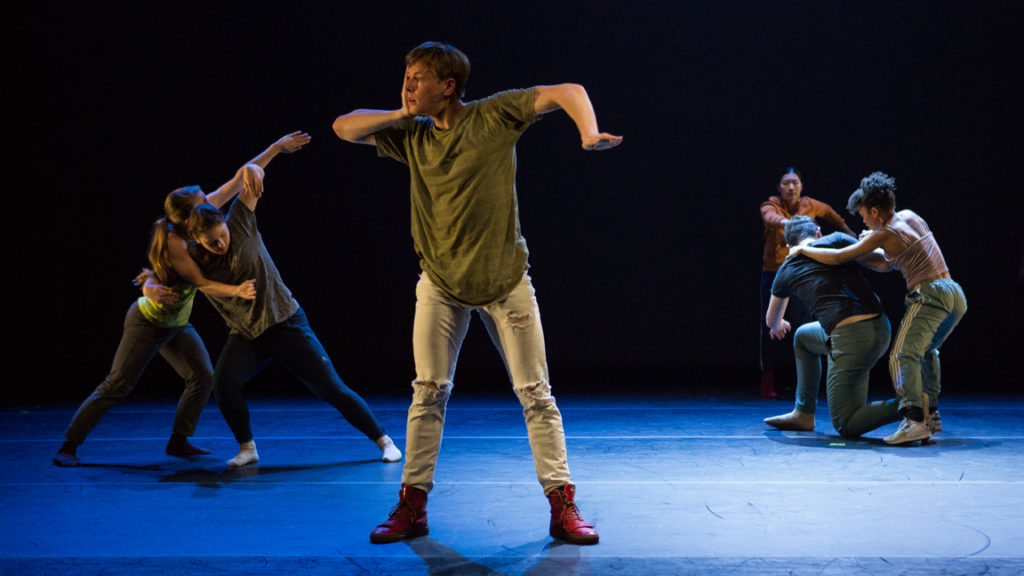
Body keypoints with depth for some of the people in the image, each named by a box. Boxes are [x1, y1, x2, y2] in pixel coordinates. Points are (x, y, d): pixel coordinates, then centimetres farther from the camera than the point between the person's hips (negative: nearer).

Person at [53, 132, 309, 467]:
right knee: (117, 386, -8)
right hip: (148, 323, -8)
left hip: (177, 325, 8)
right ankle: (68, 447, -2)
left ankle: (179, 442, 12)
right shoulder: (173, 243, -30)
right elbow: (203, 283, -30)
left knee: (203, 378, 0)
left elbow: (235, 184, -8)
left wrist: (276, 148, -11)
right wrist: (236, 291, -45)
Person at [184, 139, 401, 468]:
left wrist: (253, 173, -43)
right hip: (246, 336, 3)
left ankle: (384, 440, 7)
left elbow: (253, 174, -19)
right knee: (223, 383, -23)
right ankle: (247, 449, -2)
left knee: (331, 389, -5)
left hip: (286, 324, -3)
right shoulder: (193, 261, -5)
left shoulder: (239, 223, -12)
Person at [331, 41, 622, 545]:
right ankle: (412, 506, 7)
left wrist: (590, 134, -31)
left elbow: (568, 92, -12)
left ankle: (562, 506, 5)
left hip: (504, 279, -3)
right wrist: (402, 114, -4)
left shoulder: (493, 115, -8)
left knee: (535, 393, -1)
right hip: (441, 281, 3)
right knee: (428, 392, -1)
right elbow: (344, 128, 8)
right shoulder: (411, 135, 4)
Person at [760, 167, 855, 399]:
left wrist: (846, 229, 36)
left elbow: (829, 212, 22)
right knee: (770, 328, 1)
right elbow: (771, 218, -34)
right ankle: (768, 382, 12)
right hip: (773, 273, -1)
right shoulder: (770, 205, -10)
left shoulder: (810, 205, -1)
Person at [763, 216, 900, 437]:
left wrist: (778, 326, 54)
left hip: (850, 337, -5)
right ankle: (803, 414, 33)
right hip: (881, 329, 5)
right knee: (803, 336, 30)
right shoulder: (836, 240, 11)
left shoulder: (786, 270, 12)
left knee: (846, 426, 6)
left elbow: (771, 322, 29)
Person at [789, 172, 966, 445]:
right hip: (955, 293, 9)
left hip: (929, 294, -9)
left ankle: (915, 419, -33)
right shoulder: (910, 216, 17)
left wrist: (804, 249, 9)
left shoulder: (883, 234, -5)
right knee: (926, 350, 26)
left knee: (903, 354, -17)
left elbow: (837, 258, -4)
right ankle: (931, 413, 23)